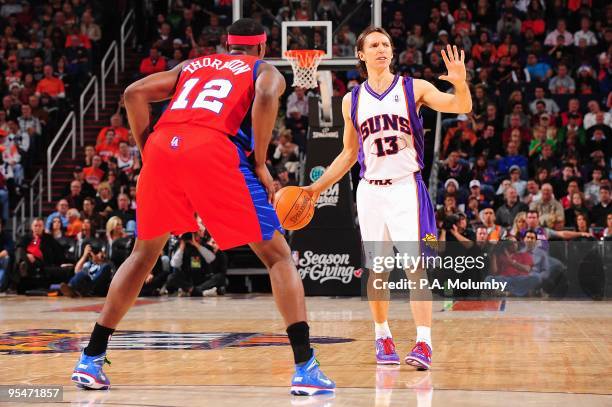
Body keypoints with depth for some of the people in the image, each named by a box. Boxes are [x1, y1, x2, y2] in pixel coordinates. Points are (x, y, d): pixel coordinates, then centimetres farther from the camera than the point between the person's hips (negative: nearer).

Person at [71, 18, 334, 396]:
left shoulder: (192, 65, 34)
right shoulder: (266, 71, 23)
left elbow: (134, 93, 20)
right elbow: (265, 97, -4)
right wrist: (260, 164, 2)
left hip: (163, 145, 4)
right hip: (213, 151, -4)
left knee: (143, 255, 23)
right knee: (279, 256, 5)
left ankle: (91, 359, 21)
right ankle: (306, 368, -6)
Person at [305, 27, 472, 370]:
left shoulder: (415, 89, -2)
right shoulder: (352, 101, 7)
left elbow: (462, 107, -13)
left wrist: (460, 83, -35)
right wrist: (317, 188, 10)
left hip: (407, 187, -3)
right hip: (371, 190, 3)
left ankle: (424, 343, -18)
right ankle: (383, 335, 25)